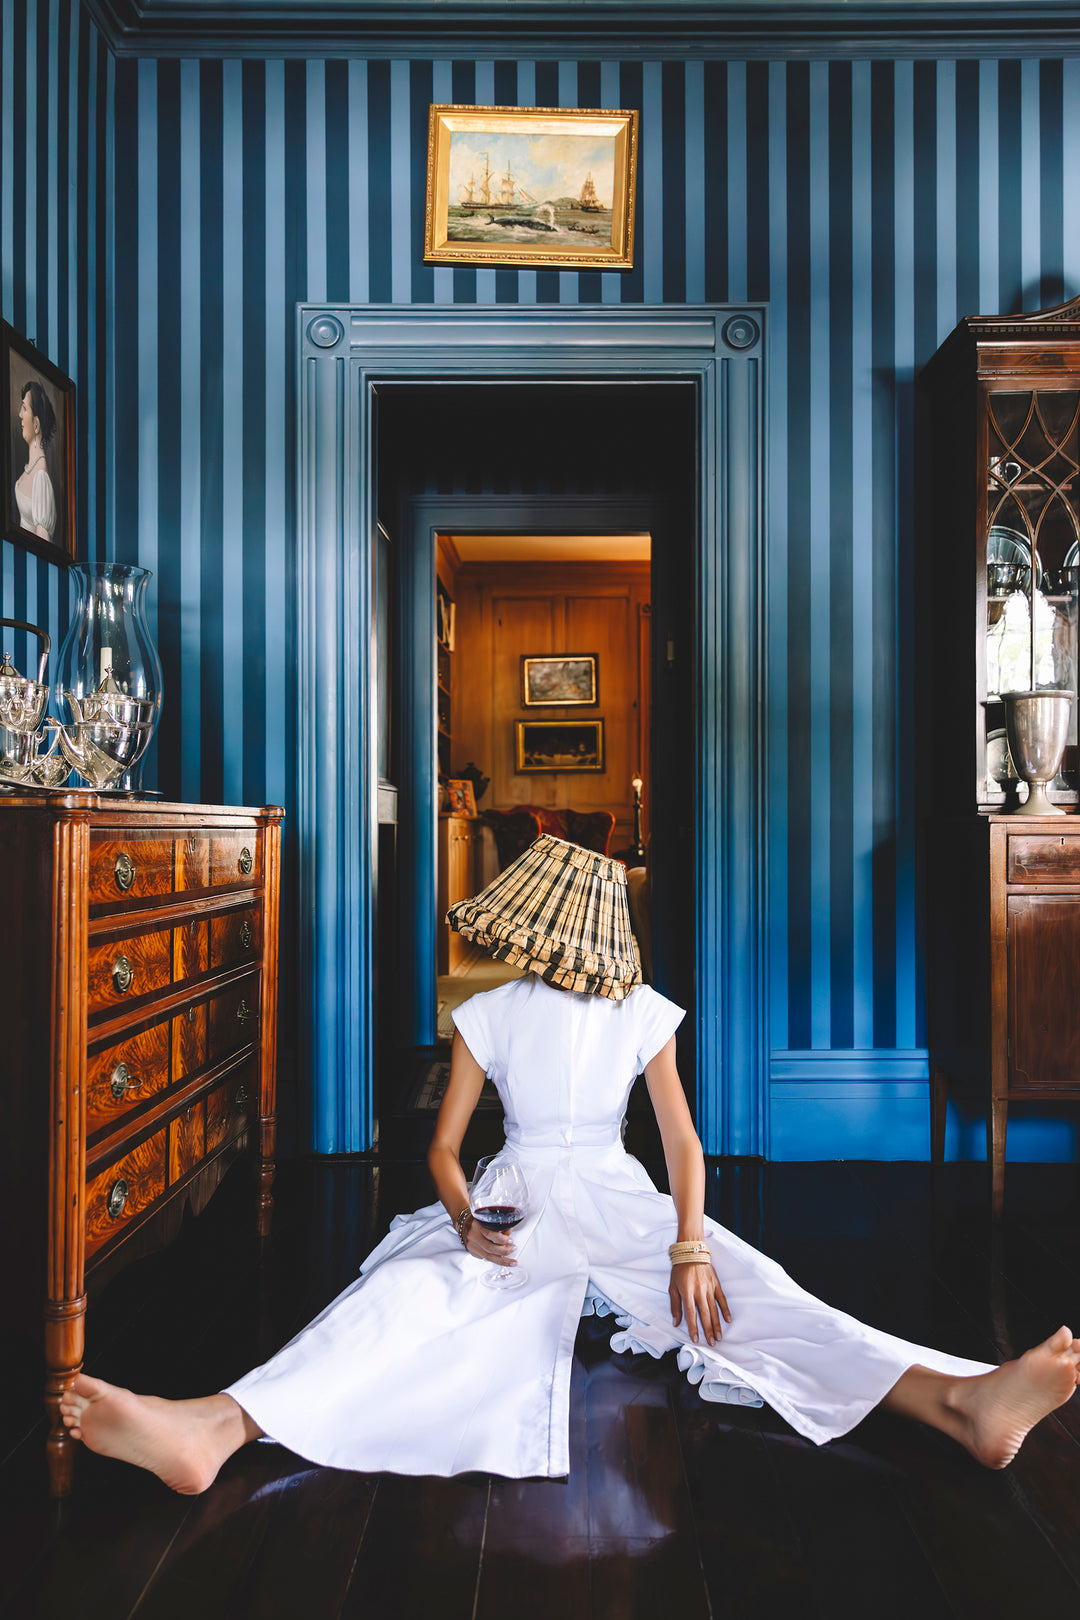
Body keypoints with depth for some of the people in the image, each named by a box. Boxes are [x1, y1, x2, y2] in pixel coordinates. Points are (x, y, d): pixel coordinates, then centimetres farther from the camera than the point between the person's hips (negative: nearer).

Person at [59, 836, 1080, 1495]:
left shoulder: (643, 1014, 5)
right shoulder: (488, 1015, 4)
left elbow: (681, 1140, -1)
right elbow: (443, 1145, 1)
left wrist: (690, 1246, -19)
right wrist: (468, 1220, -20)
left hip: (621, 1200, 1)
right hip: (520, 1204, 0)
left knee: (752, 1292, -24)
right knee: (409, 1289, -29)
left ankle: (960, 1400, -41)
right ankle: (212, 1427, -49)